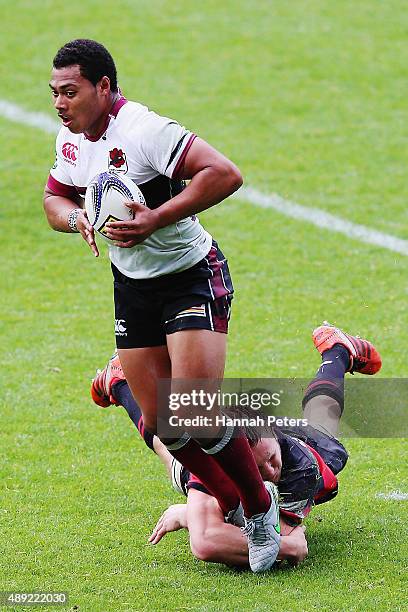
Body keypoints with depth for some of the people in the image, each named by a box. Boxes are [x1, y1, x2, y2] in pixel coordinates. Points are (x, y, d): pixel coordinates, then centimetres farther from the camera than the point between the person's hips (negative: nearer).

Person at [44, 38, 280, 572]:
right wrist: (77, 216, -8)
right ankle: (231, 505, 23)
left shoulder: (144, 131, -25)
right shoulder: (71, 139, 1)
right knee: (159, 422, 3)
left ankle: (260, 506, 5)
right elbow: (55, 198, 16)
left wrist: (158, 218, -35)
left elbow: (225, 174, -32)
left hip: (192, 277, -8)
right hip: (132, 285, 8)